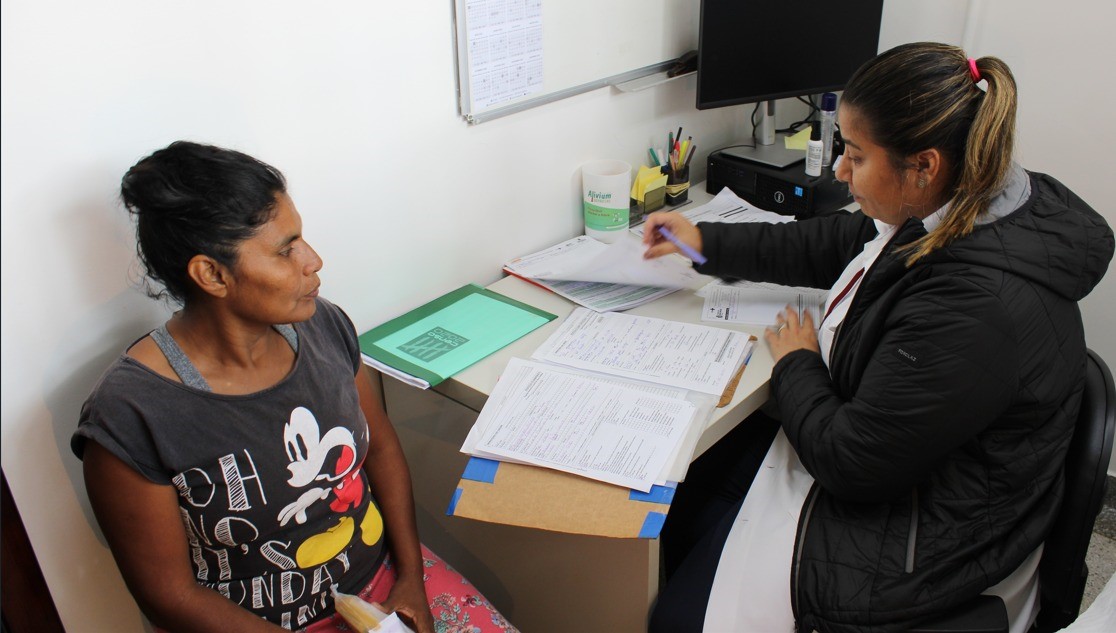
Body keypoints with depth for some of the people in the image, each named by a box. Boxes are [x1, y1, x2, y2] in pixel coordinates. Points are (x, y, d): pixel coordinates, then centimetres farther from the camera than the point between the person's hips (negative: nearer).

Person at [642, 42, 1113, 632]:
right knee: (677, 488, 13)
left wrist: (795, 362, -11)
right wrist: (705, 242, 13)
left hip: (918, 537, -9)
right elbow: (830, 246, 12)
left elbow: (852, 462, -28)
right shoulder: (947, 214, -7)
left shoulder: (980, 307, -37)